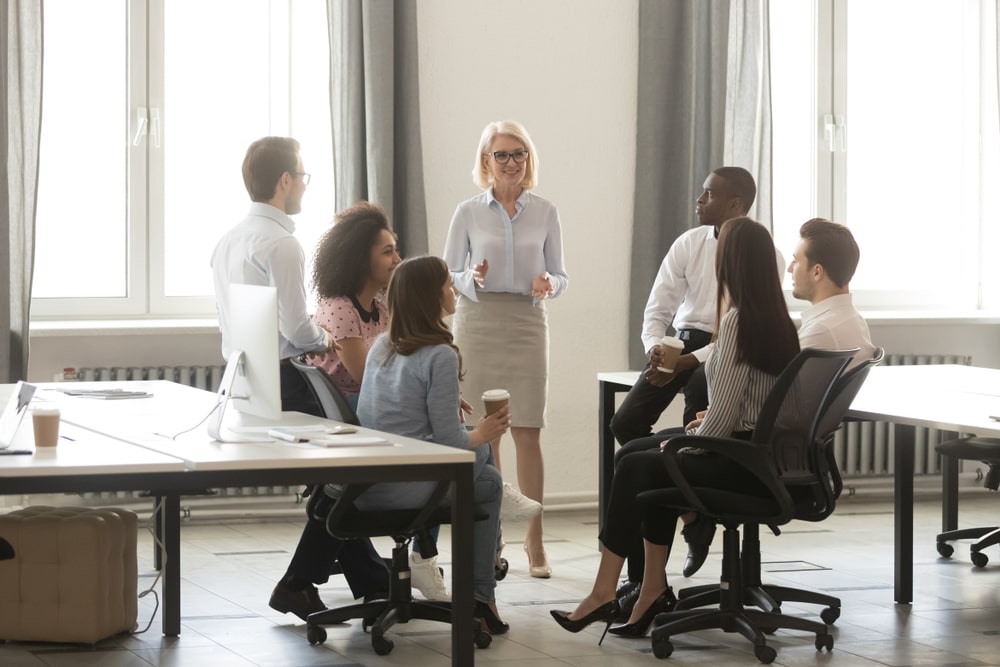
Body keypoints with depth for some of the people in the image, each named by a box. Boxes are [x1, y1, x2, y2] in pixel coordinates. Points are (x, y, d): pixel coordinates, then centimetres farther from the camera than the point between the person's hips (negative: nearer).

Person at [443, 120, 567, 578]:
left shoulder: (545, 213, 7)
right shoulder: (468, 213, 4)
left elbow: (560, 275, 11)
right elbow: (448, 275, 6)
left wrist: (548, 283, -11)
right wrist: (473, 279, -14)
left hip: (527, 324, 0)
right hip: (478, 323, 0)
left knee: (527, 432, -3)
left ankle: (534, 539, 2)